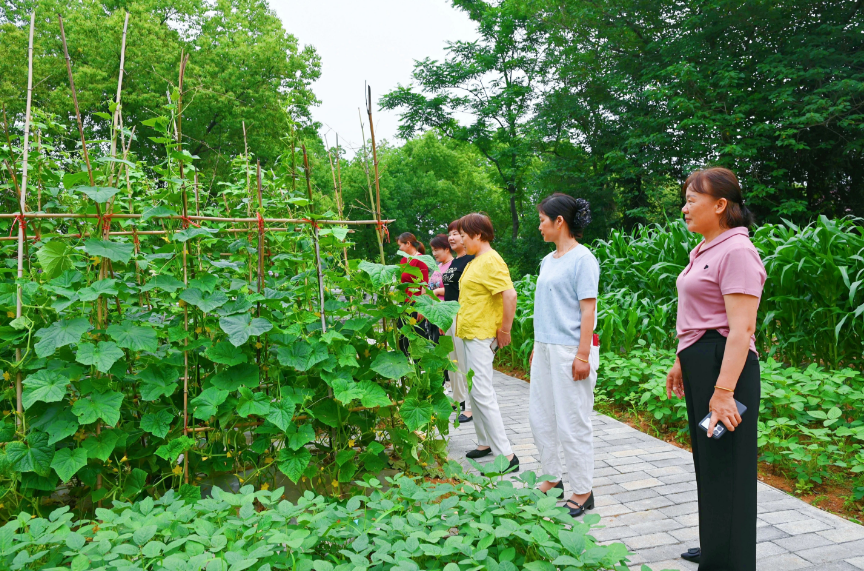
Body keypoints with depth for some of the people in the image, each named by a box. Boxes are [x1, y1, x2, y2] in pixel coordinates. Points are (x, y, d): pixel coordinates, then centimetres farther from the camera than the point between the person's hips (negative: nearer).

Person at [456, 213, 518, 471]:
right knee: (475, 391, 16)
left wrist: (505, 330, -20)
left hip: (481, 336, -11)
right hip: (471, 333, 11)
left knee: (482, 393, -11)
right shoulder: (477, 261, 15)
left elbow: (510, 294, -26)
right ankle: (486, 443, 28)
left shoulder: (490, 261, -16)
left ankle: (506, 456, -7)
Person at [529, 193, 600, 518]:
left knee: (572, 424, 0)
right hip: (545, 349, 9)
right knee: (539, 417, 14)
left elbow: (588, 309, -14)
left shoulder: (582, 259, -11)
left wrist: (583, 355, -18)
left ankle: (582, 492, 15)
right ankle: (553, 479, 30)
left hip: (570, 351, -9)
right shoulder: (548, 260, 14)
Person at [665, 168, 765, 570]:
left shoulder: (737, 251, -16)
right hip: (699, 365, 10)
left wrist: (724, 391, -26)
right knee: (707, 461, 19)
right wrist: (680, 363, 23)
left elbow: (741, 328, -23)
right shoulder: (704, 250, 14)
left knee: (725, 466, 1)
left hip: (725, 366, -10)